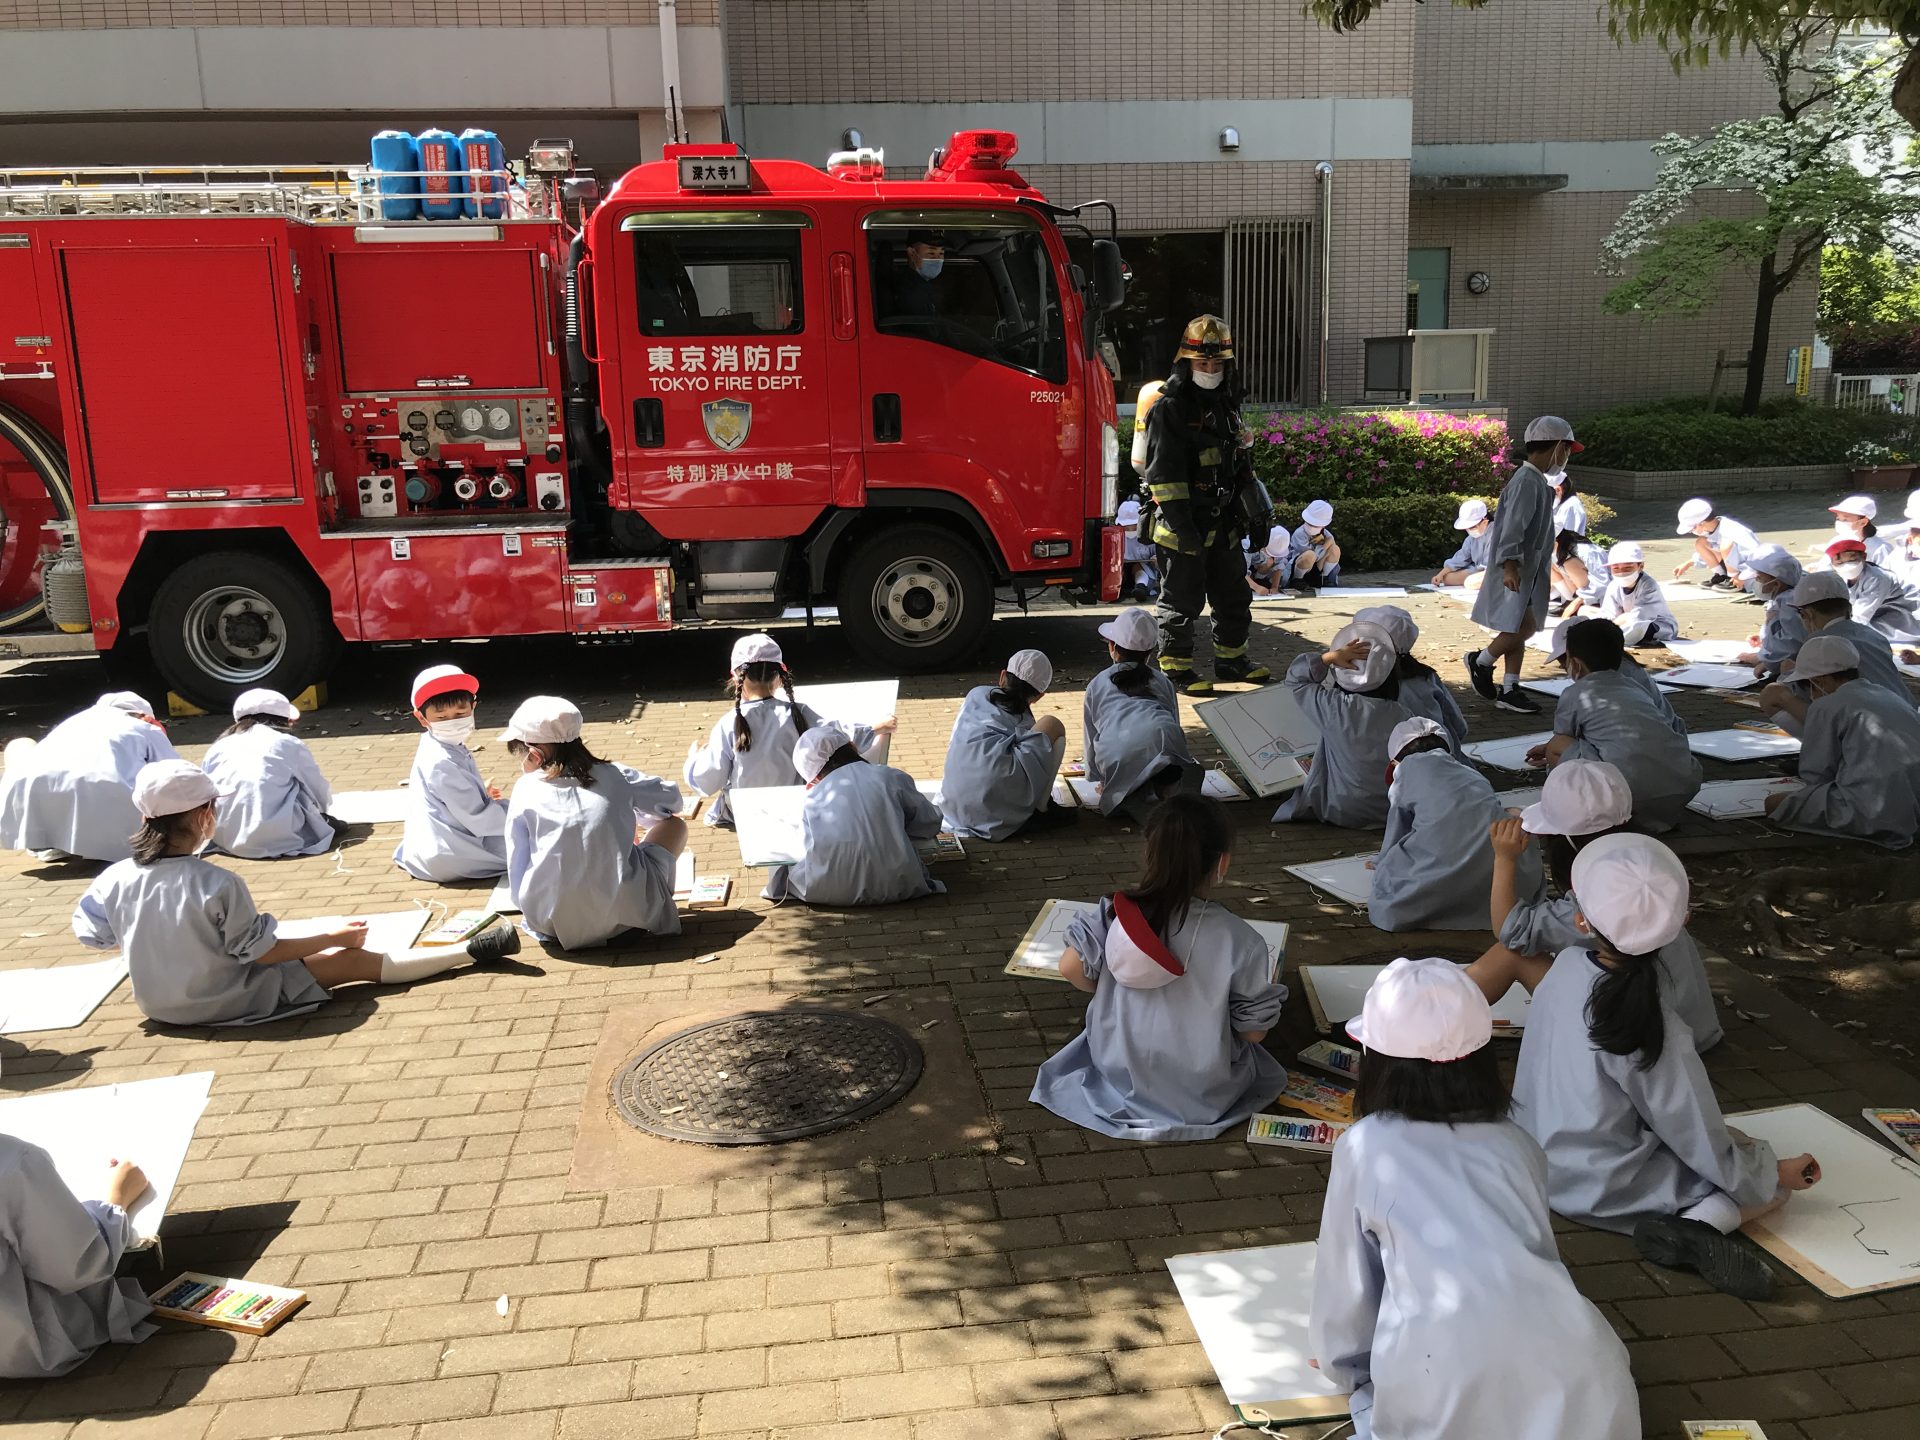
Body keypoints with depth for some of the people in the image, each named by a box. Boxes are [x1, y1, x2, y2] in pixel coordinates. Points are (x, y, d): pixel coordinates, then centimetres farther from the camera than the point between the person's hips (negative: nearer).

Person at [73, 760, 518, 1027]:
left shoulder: (117, 878, -11)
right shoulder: (219, 884, -27)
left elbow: (90, 934, 5)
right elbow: (263, 952, -18)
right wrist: (334, 938, -7)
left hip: (157, 1005, 6)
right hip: (226, 1003, -6)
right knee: (357, 959, -1)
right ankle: (470, 951, 4)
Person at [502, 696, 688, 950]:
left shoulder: (525, 790, 3)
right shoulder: (614, 776, 6)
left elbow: (516, 866, 6)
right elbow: (672, 798, 22)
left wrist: (526, 906, 24)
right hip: (625, 914, -1)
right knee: (675, 825, 20)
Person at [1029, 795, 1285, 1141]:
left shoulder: (1117, 912, -16)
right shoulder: (1241, 942, -22)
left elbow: (1071, 968, -12)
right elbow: (1254, 1031, -13)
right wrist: (1266, 988, 9)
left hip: (1118, 1072, 2)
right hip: (1202, 1097, -2)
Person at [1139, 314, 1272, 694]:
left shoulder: (1226, 401, 13)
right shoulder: (1169, 406, -13)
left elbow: (1237, 460, 23)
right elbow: (1163, 471, -18)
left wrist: (1254, 507, 18)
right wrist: (1181, 524, -23)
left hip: (1222, 520, 8)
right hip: (1183, 523, -8)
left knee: (1233, 593, 16)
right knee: (1182, 599, -1)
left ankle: (1231, 658, 29)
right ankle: (1176, 670, 8)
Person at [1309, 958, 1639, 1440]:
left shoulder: (1364, 1147, 8)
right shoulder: (1518, 1144, 18)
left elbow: (1346, 1275, 15)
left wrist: (1338, 1359, 35)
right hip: (1576, 1391, 3)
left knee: (1370, 1401, 26)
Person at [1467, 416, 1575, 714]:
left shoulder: (1539, 482, 16)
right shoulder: (1526, 481, -17)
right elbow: (1513, 525, -27)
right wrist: (1509, 564, -36)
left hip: (1530, 569, 11)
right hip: (1515, 570, -11)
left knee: (1521, 629, 9)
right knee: (1523, 627, -12)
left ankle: (1509, 690, 13)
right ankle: (1480, 661, 10)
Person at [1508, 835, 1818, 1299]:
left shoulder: (1565, 965, -13)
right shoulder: (1654, 1031, -29)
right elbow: (1700, 1143, -18)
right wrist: (1774, 1173, -2)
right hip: (1600, 1188, -7)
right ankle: (1699, 1227, -15)